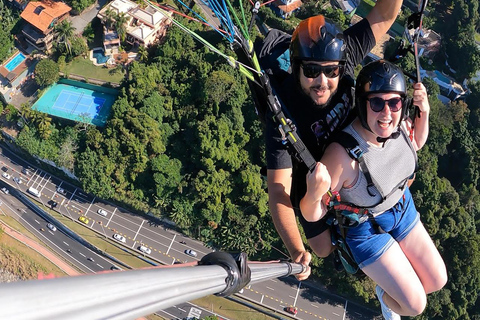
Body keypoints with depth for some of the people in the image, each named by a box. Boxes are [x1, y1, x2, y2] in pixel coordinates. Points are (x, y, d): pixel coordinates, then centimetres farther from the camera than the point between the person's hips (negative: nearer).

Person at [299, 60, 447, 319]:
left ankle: (390, 283, 45)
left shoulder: (399, 126, -20)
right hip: (364, 227, -6)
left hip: (402, 208, 6)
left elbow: (416, 144, 8)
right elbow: (312, 215, -29)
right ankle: (385, 294, 34)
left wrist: (424, 112, -12)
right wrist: (314, 195, -53)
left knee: (437, 281, 15)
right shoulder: (343, 154, -39)